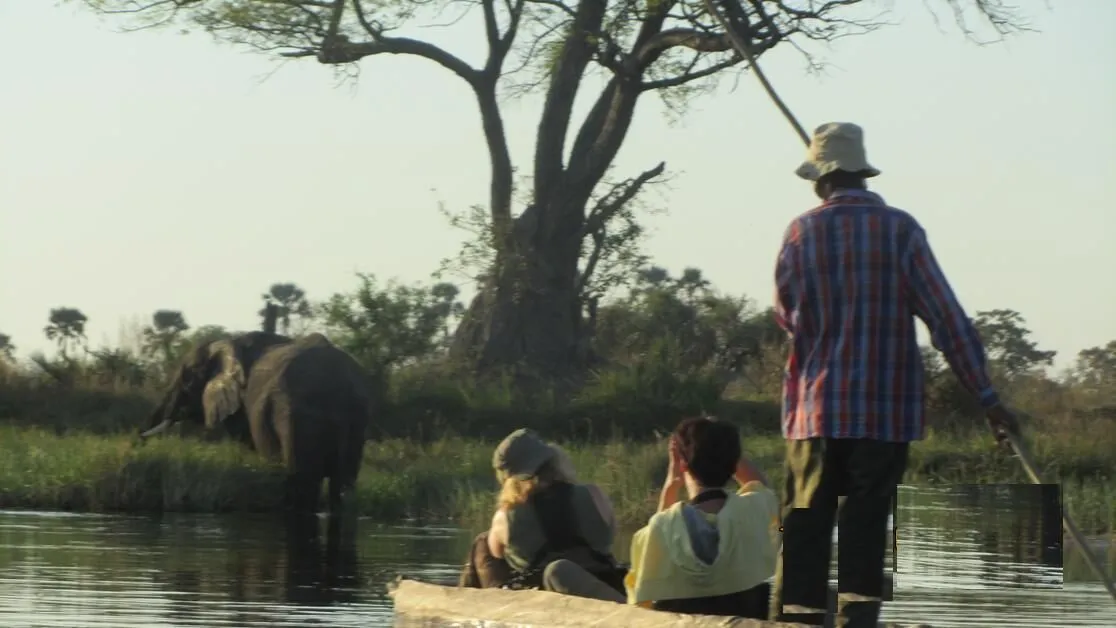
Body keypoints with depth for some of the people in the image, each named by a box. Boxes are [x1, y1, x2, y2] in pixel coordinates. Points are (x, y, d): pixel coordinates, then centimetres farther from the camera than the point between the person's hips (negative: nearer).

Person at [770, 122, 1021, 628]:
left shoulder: (802, 232, 1)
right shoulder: (900, 229, -3)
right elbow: (947, 318, -6)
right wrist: (987, 396, -4)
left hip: (815, 409, 1)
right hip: (886, 410, -1)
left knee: (806, 525, 5)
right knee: (866, 527, 2)